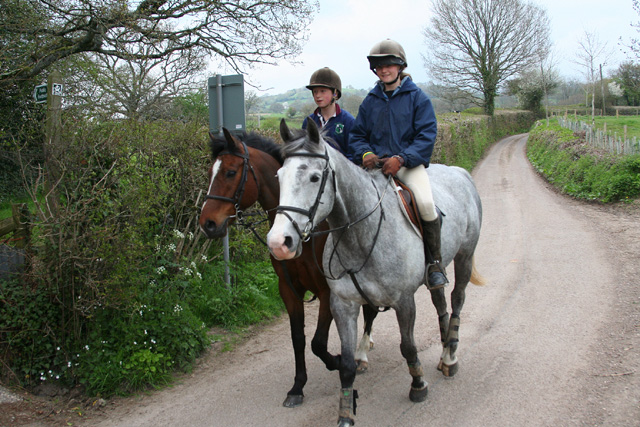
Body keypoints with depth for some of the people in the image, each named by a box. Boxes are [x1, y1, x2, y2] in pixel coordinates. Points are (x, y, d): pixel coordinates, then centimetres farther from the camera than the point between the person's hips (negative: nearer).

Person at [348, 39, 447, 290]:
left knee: (426, 203, -30)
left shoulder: (417, 97, 4)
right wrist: (365, 153, -8)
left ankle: (434, 262, -12)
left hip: (410, 163, -3)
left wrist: (401, 158, -19)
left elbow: (427, 135, -5)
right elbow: (357, 135, 16)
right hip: (376, 164, 3)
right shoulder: (370, 101, 15)